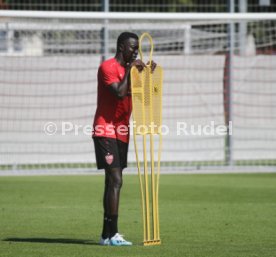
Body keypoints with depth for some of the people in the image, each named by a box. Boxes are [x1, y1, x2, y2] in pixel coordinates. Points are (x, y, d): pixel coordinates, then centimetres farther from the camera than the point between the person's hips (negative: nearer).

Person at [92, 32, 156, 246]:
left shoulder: (129, 69, 18)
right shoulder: (108, 67, -10)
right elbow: (119, 93, -23)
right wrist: (129, 70, -17)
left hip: (121, 133, 9)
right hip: (106, 131, -9)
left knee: (113, 182, 9)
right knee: (115, 180, -16)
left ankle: (106, 235, 12)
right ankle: (113, 234, -19)